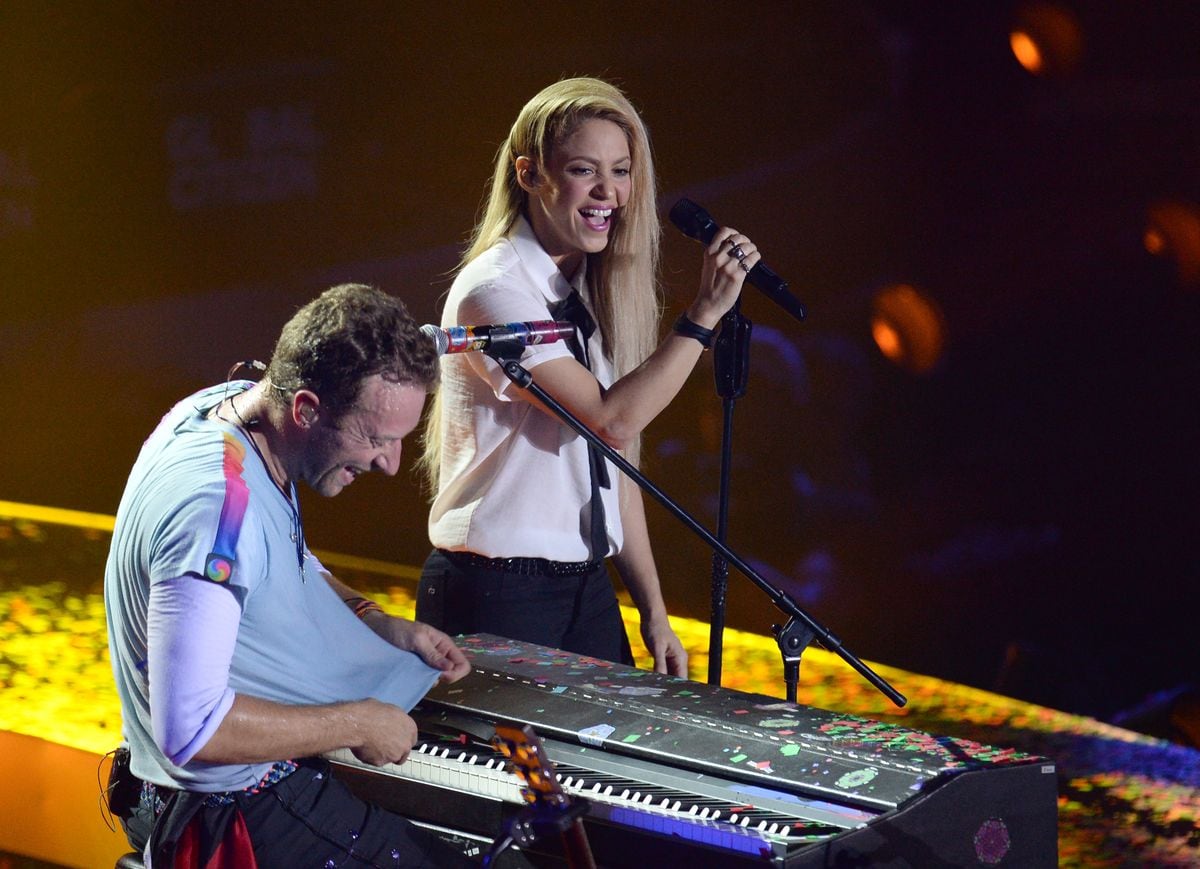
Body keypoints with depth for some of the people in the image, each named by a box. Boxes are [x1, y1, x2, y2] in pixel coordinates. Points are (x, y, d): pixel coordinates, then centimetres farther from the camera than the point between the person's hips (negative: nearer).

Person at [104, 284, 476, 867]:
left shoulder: (232, 403, -2)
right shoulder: (217, 504, -32)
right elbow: (190, 728, -33)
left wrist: (384, 627, 5)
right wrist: (355, 725, -23)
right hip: (239, 813, -10)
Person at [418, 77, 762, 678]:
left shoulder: (594, 292, 11)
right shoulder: (493, 290, -13)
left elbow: (615, 459, 12)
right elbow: (613, 419, -19)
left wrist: (653, 610, 10)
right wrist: (706, 312, -17)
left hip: (587, 586, 7)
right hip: (496, 593, -7)